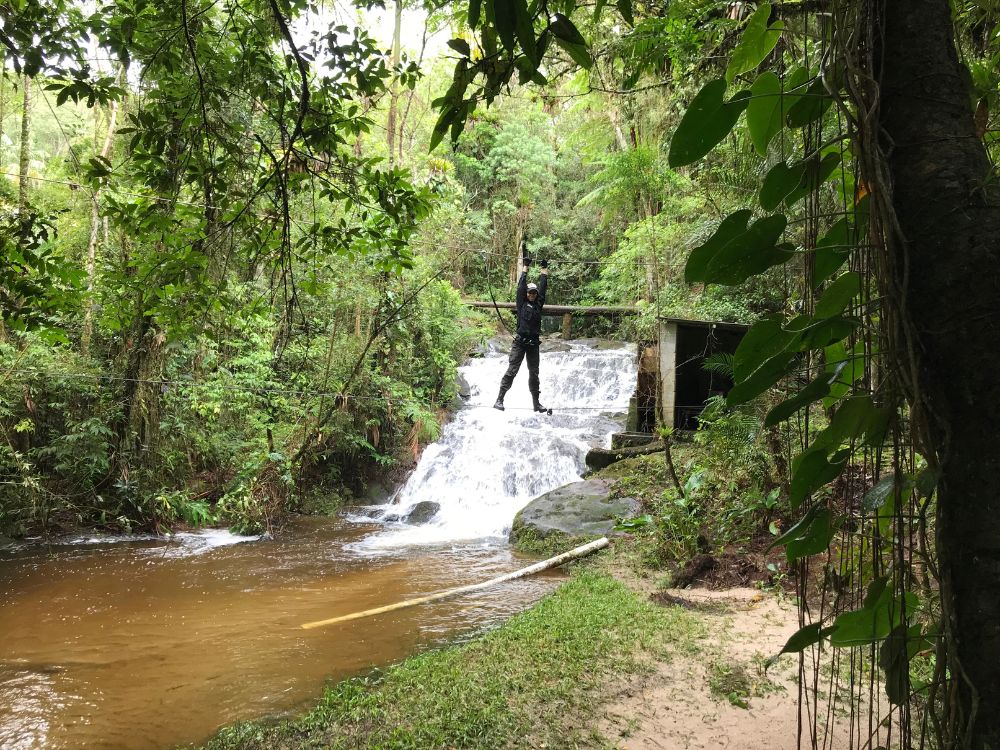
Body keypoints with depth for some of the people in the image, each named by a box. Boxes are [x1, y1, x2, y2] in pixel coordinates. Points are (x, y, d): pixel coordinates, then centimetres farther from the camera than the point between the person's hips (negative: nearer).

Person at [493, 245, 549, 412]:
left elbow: (543, 286, 14)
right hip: (520, 342, -4)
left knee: (534, 373, 9)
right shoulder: (522, 302, 3)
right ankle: (500, 399, -8)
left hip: (533, 343, 4)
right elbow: (521, 285, 1)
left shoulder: (539, 303, 11)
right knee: (511, 370, -8)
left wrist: (544, 268, 16)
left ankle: (536, 402, 15)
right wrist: (526, 265, 4)